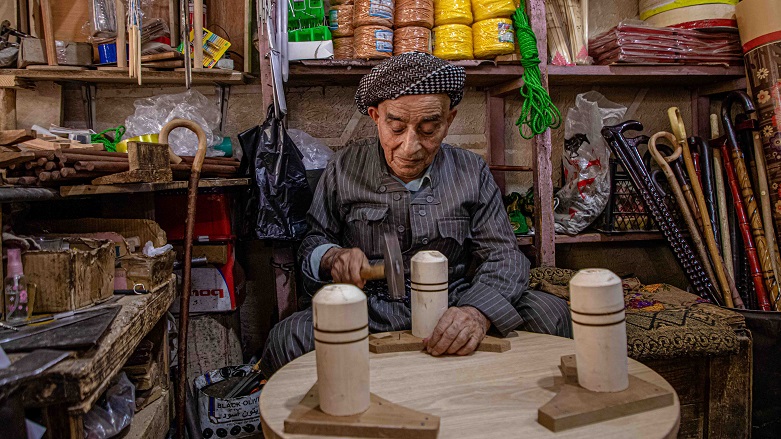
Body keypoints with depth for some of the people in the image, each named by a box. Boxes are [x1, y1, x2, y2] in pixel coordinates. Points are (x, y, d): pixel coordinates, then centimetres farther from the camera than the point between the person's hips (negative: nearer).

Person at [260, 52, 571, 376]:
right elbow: (313, 242, 10)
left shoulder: (472, 172, 4)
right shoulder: (344, 170, 3)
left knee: (550, 313, -21)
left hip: (452, 310, 2)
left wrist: (478, 312, -25)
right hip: (370, 314, -1)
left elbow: (502, 254, -3)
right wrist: (332, 257, -16)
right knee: (285, 340, -28)